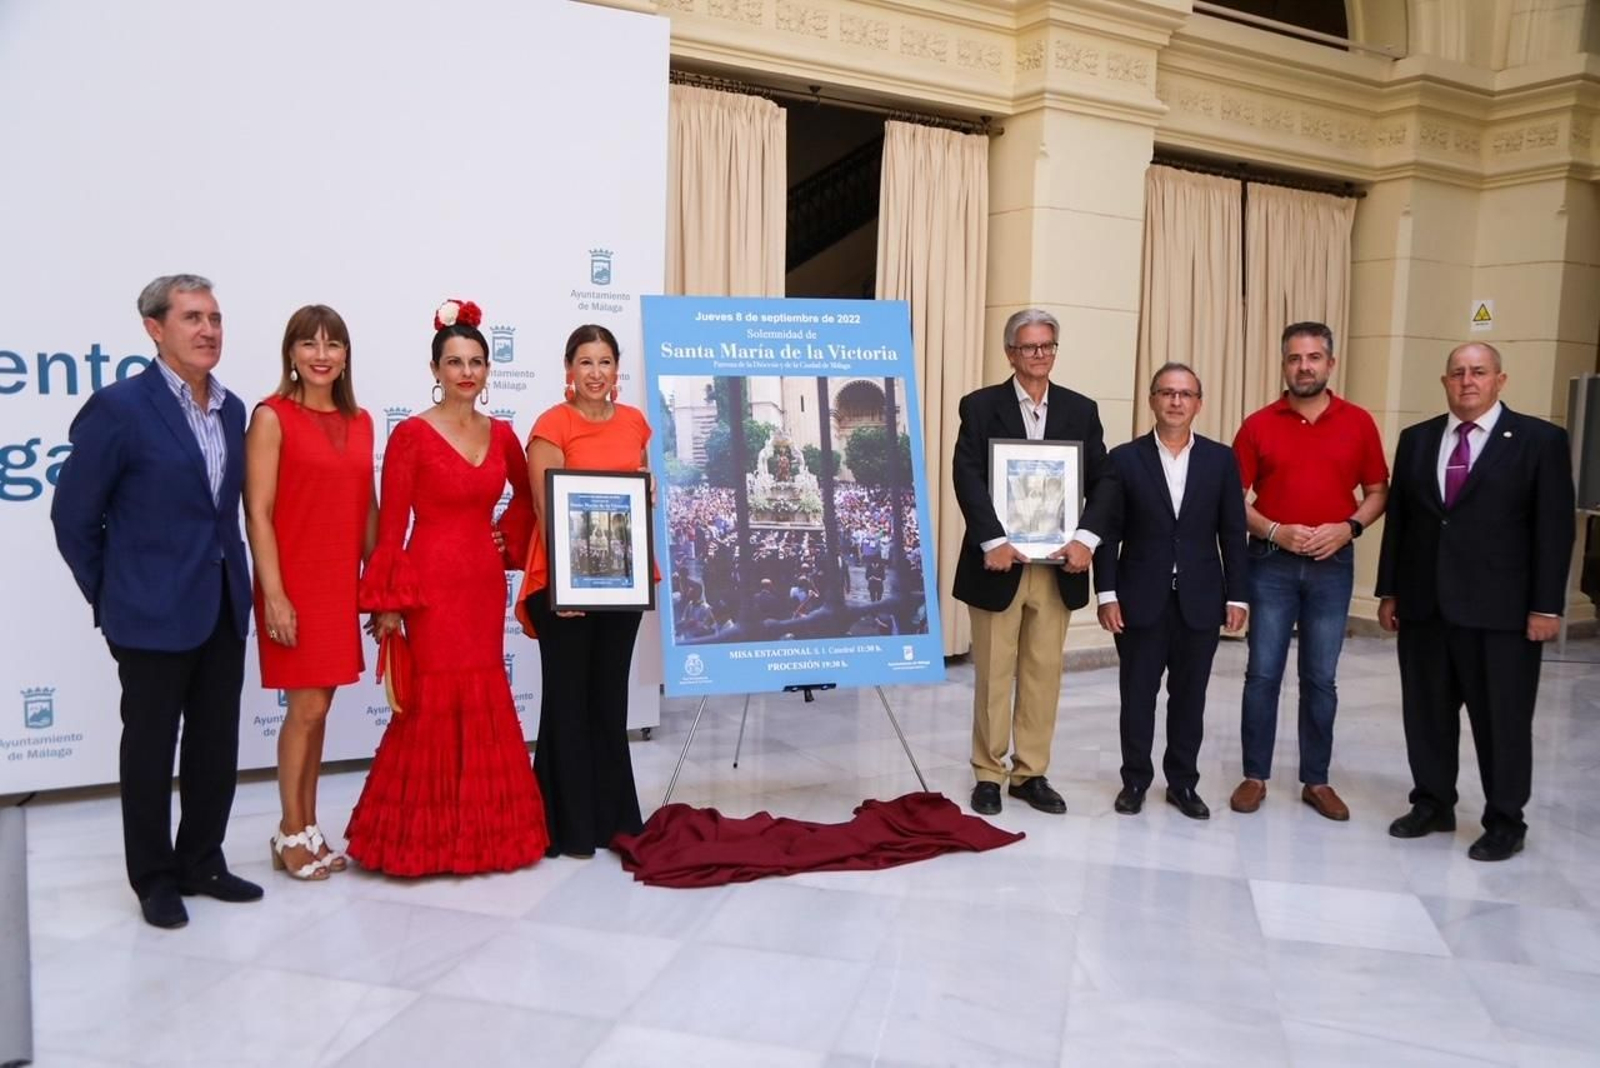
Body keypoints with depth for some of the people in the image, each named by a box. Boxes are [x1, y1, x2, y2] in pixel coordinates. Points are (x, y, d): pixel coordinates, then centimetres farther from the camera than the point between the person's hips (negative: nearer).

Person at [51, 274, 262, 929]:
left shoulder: (231, 409, 7)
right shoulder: (119, 408, -11)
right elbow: (73, 515, -6)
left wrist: (234, 579, 8)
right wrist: (108, 597, -2)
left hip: (224, 607, 6)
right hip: (154, 613, -6)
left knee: (216, 746, 13)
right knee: (150, 747, 9)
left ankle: (202, 863, 30)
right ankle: (154, 879, 24)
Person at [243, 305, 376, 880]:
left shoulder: (359, 422, 10)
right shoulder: (272, 417, -6)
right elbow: (258, 513, -10)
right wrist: (274, 594, -15)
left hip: (341, 584, 5)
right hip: (294, 584, -5)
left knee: (316, 707, 12)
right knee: (307, 707, -1)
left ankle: (307, 828, 22)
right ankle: (292, 834, 15)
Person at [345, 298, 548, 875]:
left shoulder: (501, 434, 7)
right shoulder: (412, 434, -7)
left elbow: (526, 496, 25)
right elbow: (391, 524, -9)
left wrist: (509, 537, 8)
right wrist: (387, 602, -12)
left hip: (485, 582, 5)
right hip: (433, 583, -5)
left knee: (484, 698, 9)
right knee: (437, 698, -1)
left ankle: (483, 825, 22)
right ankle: (426, 832, 13)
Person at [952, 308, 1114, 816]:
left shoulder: (1081, 409, 10)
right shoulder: (980, 406, 0)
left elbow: (1102, 481, 4)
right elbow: (968, 479, -9)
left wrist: (1086, 538, -11)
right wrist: (994, 541, -19)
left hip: (1057, 564, 3)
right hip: (999, 560, -3)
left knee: (1044, 672, 8)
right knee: (993, 674, 5)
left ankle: (1032, 773, 20)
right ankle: (988, 774, 16)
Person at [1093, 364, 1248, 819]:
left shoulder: (1221, 459, 4)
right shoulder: (1125, 458, -1)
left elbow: (1232, 533, 4)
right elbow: (1109, 533, -2)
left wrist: (1236, 596, 0)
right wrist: (1106, 594, -8)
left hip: (1200, 600, 1)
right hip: (1142, 599, -1)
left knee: (1189, 697, 10)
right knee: (1137, 695, 7)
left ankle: (1183, 782, 24)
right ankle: (1135, 780, 21)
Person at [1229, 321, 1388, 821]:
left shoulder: (1359, 423, 3)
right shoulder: (1258, 425, 0)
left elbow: (1377, 491, 8)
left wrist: (1350, 527, -10)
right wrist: (1274, 531, -14)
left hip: (1332, 565, 1)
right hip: (1271, 563, -1)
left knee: (1320, 679, 8)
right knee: (1263, 674, 2)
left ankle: (1316, 780, 19)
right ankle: (1255, 776, 12)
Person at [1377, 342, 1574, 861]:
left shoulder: (1540, 439, -1)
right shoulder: (1416, 439, 10)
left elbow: (1555, 528, -4)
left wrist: (1546, 605, -9)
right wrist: (1389, 590, 8)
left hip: (1500, 608, -4)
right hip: (1423, 604, 4)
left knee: (1502, 718, 6)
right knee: (1426, 712, 12)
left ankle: (1505, 822, 21)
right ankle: (1433, 804, 28)